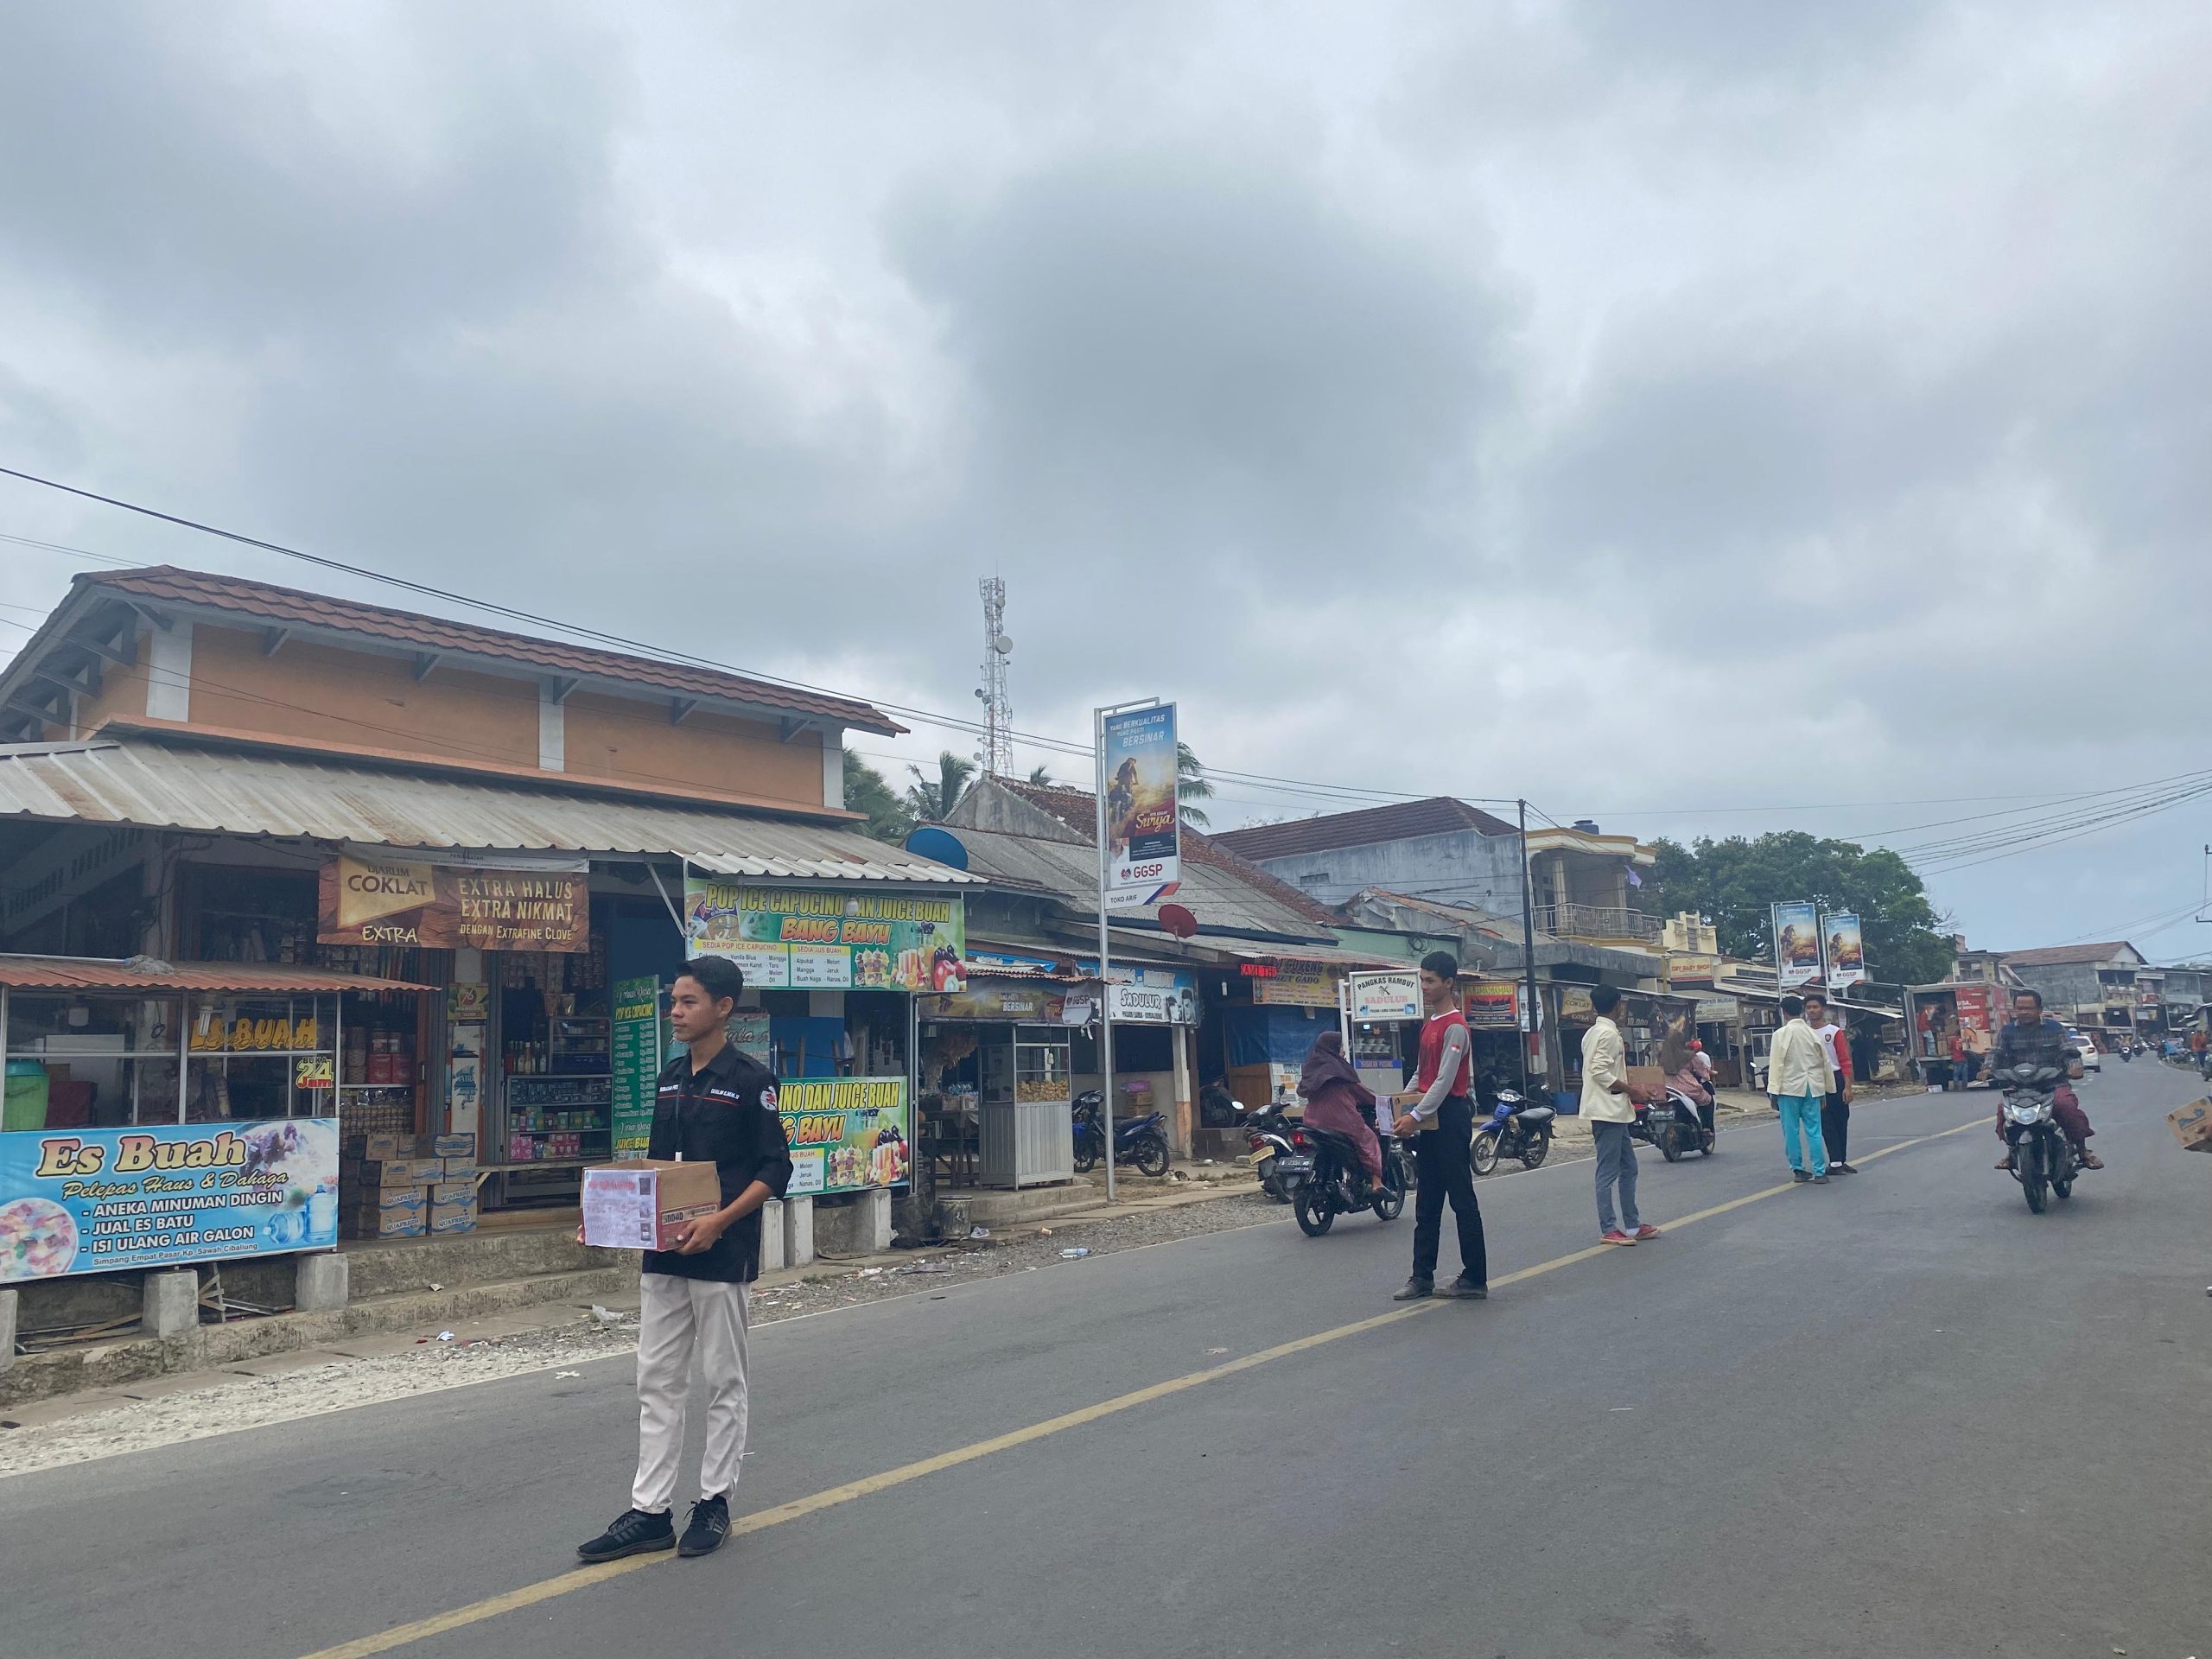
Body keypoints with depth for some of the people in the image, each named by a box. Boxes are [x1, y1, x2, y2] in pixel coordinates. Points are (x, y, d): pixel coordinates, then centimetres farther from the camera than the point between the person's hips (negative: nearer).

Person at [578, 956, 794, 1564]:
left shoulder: (751, 1079, -10)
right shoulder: (671, 1078, 10)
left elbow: (774, 1170, -12)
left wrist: (720, 1220, -23)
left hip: (722, 1255, -6)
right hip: (664, 1251, 7)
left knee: (723, 1381, 7)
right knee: (657, 1382, 9)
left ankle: (714, 1502, 20)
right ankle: (649, 1512, 17)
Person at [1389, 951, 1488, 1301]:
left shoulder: (1455, 1027, -13)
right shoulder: (1429, 1023, 16)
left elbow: (1445, 1080, -20)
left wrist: (1416, 1115, -23)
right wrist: (1404, 1107, 9)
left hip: (1450, 1118, -10)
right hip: (1427, 1120, 10)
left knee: (1463, 1200, -2)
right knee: (1427, 1204, 11)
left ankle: (1475, 1279, 4)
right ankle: (1422, 1278, 15)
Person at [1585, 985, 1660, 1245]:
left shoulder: (1593, 1032, 15)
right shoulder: (1608, 1033, -14)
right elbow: (1601, 1072, -21)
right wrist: (1632, 1090, -17)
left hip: (1613, 1112, 10)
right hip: (1608, 1111, -10)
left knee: (1628, 1168, 14)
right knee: (1608, 1173, -5)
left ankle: (1632, 1225, 19)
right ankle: (1608, 1230, -1)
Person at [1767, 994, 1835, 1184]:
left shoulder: (1782, 1034, -7)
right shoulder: (1813, 1033, 6)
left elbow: (1776, 1063, -9)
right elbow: (1825, 1062, 11)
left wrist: (1774, 1092, -6)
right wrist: (1826, 1089, 19)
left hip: (1790, 1088, -3)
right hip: (1812, 1088, 3)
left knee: (1791, 1131, 5)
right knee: (1814, 1131, 3)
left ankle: (1798, 1170, 7)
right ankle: (1819, 1172, -1)